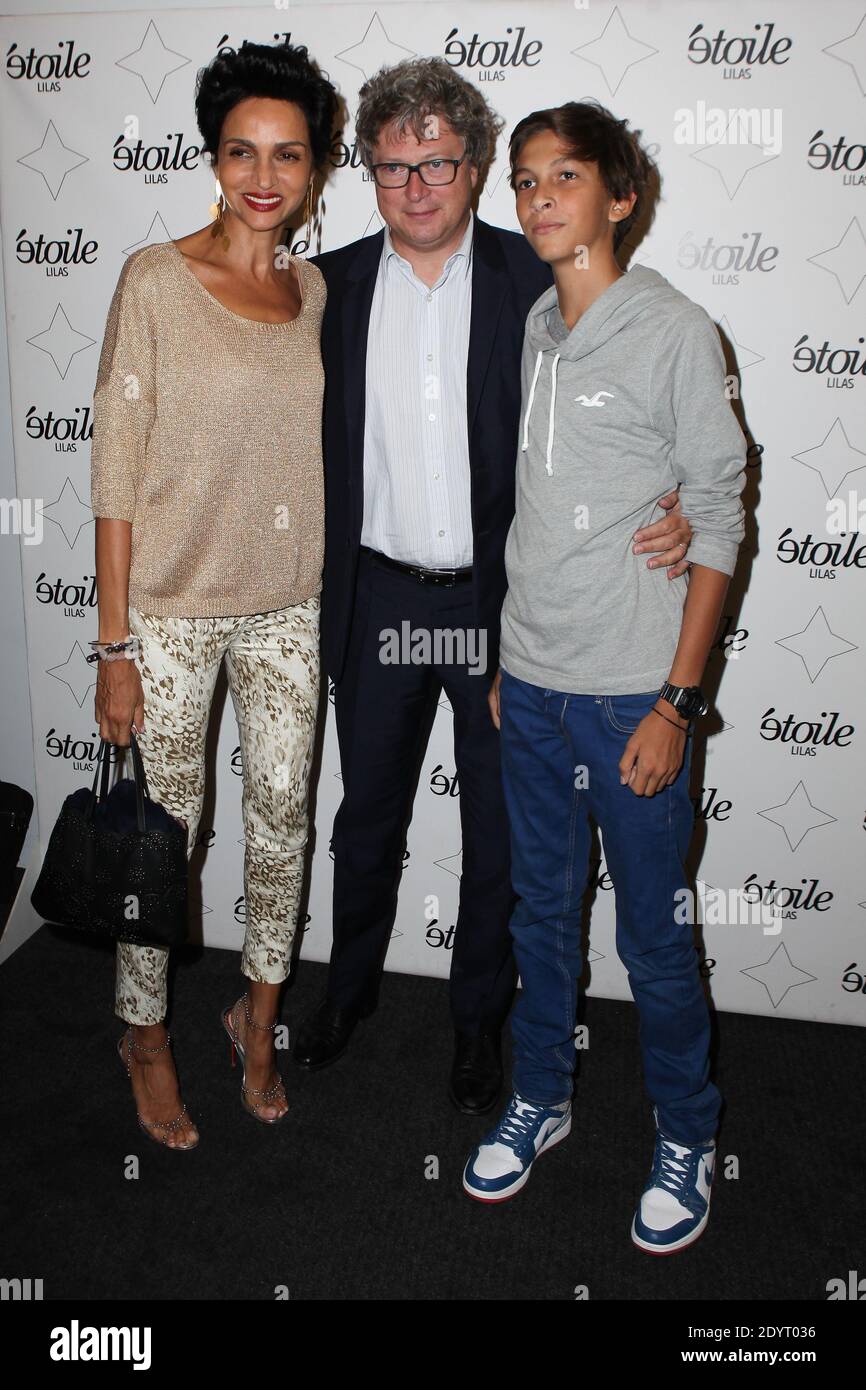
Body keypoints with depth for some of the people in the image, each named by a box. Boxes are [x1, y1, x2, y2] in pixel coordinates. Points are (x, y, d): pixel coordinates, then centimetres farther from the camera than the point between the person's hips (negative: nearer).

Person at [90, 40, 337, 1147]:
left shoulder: (314, 288, 5)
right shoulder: (155, 282, -10)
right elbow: (116, 470, -11)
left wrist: (332, 598, 11)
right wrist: (113, 648, -12)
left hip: (287, 606, 5)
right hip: (171, 605, -4)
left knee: (282, 818, 13)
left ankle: (258, 1015, 35)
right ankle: (145, 1033, 31)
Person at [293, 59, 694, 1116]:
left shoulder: (536, 279, -5)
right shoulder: (332, 286, 1)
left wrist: (674, 506, -20)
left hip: (500, 598, -1)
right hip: (377, 596, 2)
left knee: (499, 825, 12)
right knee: (367, 810, 18)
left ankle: (479, 1015, 34)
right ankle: (349, 986, 42)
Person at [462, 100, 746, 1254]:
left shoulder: (675, 333, -7)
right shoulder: (530, 330, 9)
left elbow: (717, 524, -8)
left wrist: (675, 700, -12)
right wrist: (507, 662, 13)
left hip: (633, 692, -5)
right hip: (530, 683, 5)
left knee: (654, 933, 6)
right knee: (542, 909, 17)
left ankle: (687, 1137, 28)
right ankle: (541, 1098, 37)